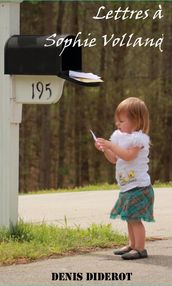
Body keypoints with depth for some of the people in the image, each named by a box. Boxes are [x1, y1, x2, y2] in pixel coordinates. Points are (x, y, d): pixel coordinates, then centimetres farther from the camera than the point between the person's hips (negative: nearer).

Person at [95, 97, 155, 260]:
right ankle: (132, 245, 25)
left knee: (134, 218, -12)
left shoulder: (138, 138, -14)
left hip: (138, 186, -9)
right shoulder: (119, 136, 12)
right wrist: (104, 149, 2)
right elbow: (114, 159, 17)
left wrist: (111, 145, -26)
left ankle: (140, 249, -10)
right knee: (130, 218, 16)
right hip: (127, 187, 9)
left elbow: (128, 155, -25)